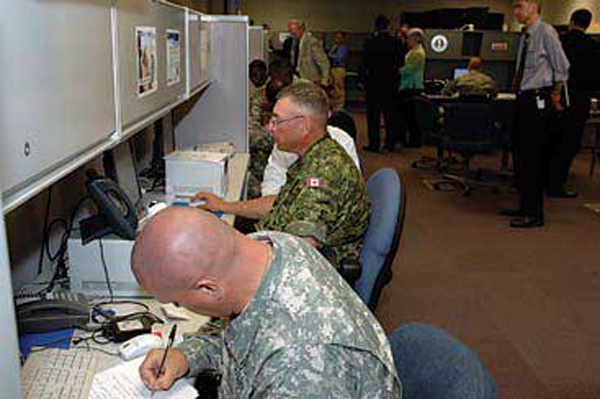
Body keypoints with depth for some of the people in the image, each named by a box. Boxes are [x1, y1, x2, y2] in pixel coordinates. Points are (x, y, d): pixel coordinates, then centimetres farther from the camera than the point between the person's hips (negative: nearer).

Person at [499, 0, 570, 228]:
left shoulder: (546, 32, -9)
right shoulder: (525, 36, 15)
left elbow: (562, 67, -8)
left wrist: (555, 97, -3)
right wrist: (519, 90, 17)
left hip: (539, 100, -9)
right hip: (524, 99, 9)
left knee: (535, 156, -7)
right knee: (520, 154, 13)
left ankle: (535, 214, 0)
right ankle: (525, 206, 24)